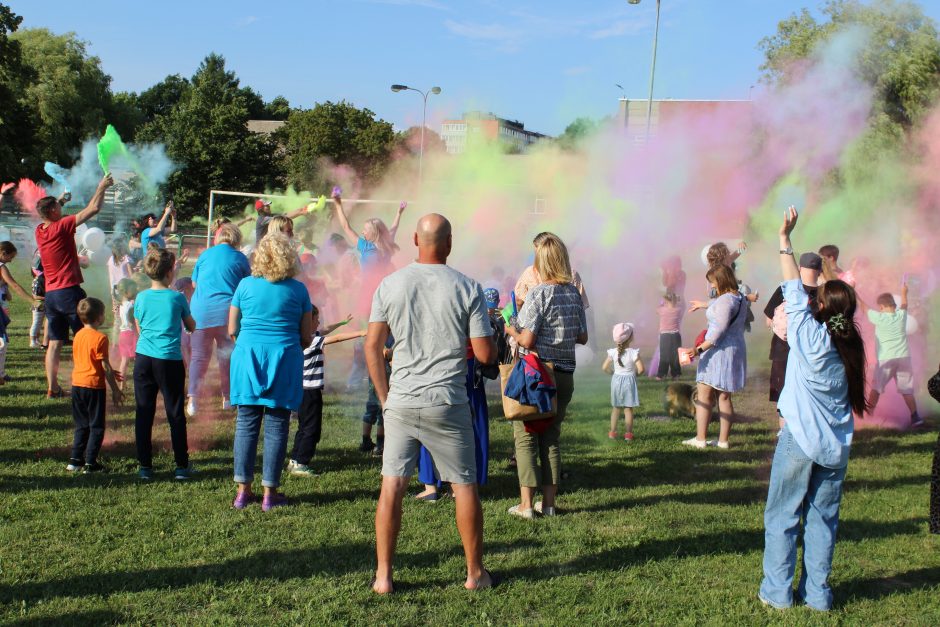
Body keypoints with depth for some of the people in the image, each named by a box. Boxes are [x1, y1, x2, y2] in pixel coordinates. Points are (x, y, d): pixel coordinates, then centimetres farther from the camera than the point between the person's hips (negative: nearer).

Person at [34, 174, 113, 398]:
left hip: (50, 294, 7)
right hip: (69, 292, -7)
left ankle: (52, 388, 5)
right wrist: (102, 187, 2)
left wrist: (59, 199, 36)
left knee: (54, 342, 7)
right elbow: (93, 209, -10)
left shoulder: (39, 231, 8)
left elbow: (48, 212, 33)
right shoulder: (61, 226, -11)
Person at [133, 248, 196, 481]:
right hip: (170, 360, -2)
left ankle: (145, 466, 7)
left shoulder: (141, 297, 4)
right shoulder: (177, 297, -3)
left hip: (143, 359, 2)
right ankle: (182, 466, 10)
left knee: (144, 413, 6)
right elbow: (192, 327, 10)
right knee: (175, 414, 6)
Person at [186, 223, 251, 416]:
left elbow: (194, 283, 17)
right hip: (227, 311, -1)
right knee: (227, 355, 13)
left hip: (201, 310, 1)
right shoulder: (240, 258, 2)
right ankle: (227, 397, 18)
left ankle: (193, 397, -12)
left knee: (199, 356, 3)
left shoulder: (205, 255, 8)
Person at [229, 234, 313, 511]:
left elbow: (232, 330, 7)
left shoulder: (245, 285, 3)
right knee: (276, 426, 3)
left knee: (246, 423, 8)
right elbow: (307, 337, 4)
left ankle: (243, 490, 9)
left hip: (248, 358, 1)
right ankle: (270, 493, 7)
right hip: (284, 361, -1)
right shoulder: (298, 290, 1)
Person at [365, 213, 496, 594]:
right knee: (465, 486, 11)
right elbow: (485, 354, -6)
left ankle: (383, 576, 7)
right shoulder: (468, 288, -5)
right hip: (447, 403, -1)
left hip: (401, 402, 2)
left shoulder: (390, 284, 0)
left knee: (392, 486, 6)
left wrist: (384, 397, 10)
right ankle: (475, 573, 20)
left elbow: (372, 346, 0)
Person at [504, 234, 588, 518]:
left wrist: (509, 329, 1)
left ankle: (526, 504, 2)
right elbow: (582, 337, 9)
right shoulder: (574, 293, 3)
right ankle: (548, 502, 15)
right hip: (565, 375, 5)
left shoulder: (537, 294, -14)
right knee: (552, 437, 13)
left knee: (526, 437, 4)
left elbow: (527, 340, -18)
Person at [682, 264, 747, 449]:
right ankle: (723, 440, 12)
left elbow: (719, 331, -25)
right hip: (736, 349, 10)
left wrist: (699, 349, -29)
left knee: (704, 396, -2)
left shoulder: (725, 300, -18)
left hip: (720, 350, -10)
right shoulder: (738, 298, 13)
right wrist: (704, 305, 52)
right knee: (724, 397, 11)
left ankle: (700, 439, -2)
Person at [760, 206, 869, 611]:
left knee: (782, 517, 6)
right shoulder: (851, 347, 0)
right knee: (823, 519, 12)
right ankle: (817, 593, 15)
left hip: (800, 441, -4)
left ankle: (777, 592, 9)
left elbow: (795, 293, -8)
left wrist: (785, 240, -3)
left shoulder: (811, 336, -12)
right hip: (836, 446, 4)